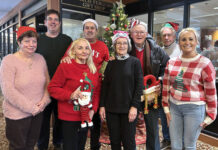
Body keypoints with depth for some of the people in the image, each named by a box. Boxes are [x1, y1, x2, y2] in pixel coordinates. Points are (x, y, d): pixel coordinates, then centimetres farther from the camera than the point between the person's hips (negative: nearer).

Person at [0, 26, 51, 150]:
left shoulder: (40, 58, 1)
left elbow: (47, 82, 6)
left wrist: (45, 100, -10)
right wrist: (30, 107, -18)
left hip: (38, 112, 4)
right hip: (17, 114, -4)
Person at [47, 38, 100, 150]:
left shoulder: (93, 69, 5)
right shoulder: (65, 66, -12)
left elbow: (96, 91, 9)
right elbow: (52, 88, -10)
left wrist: (93, 109, -2)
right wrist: (70, 95, -23)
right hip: (69, 117, -5)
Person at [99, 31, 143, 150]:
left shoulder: (135, 62, -2)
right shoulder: (111, 63, 7)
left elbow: (139, 85, -5)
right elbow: (105, 85, 8)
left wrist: (134, 106, -12)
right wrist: (102, 105, 4)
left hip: (128, 109, -3)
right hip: (111, 108, 3)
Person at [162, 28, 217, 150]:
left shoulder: (205, 63, -9)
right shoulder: (172, 62, 4)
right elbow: (166, 85, 10)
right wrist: (166, 106, 9)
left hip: (194, 109, -4)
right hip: (174, 106, 4)